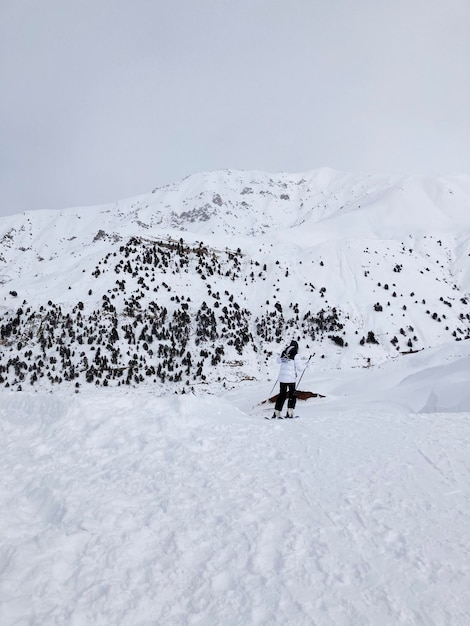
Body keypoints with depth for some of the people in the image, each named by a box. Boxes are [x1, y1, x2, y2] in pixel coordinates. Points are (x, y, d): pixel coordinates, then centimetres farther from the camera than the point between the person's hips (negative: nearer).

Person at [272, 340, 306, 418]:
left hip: (282, 378, 5)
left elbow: (278, 360, 27)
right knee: (292, 395, 9)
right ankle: (289, 413, 2)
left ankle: (276, 413, 9)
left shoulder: (283, 353, 7)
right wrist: (304, 365, 11)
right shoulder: (295, 355, -9)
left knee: (282, 395, 13)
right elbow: (300, 368, -9)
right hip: (291, 379, -5)